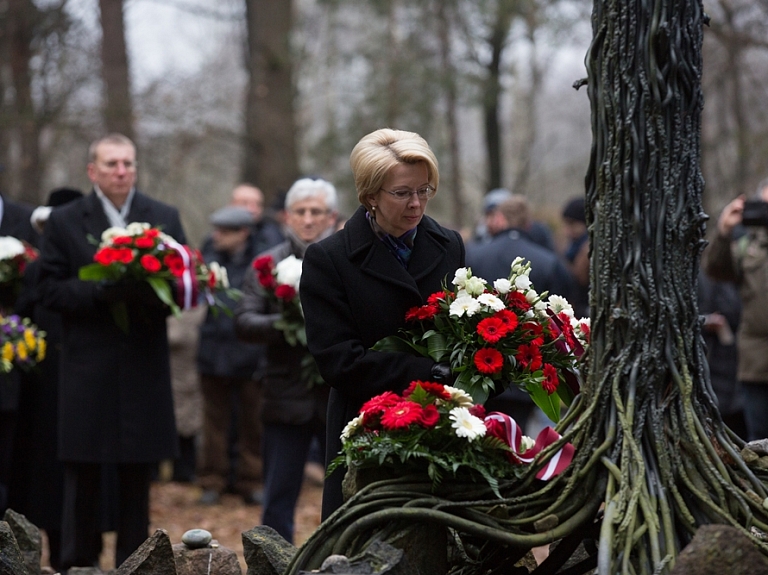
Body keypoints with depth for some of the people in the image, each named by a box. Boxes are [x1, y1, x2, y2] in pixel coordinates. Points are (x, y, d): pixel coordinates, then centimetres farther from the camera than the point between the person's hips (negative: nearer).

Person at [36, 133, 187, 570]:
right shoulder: (65, 221, 3)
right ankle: (78, 562, 12)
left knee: (138, 477, 7)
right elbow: (51, 290, -3)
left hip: (145, 366, 1)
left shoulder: (165, 218, 7)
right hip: (87, 367, -1)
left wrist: (151, 291, -17)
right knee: (83, 476, 3)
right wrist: (101, 291, -19)